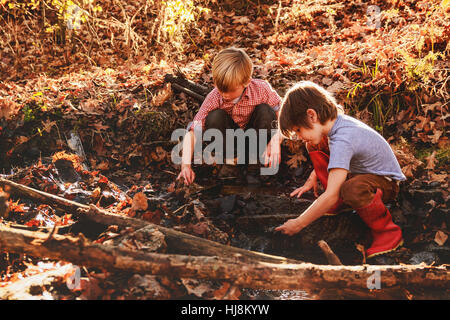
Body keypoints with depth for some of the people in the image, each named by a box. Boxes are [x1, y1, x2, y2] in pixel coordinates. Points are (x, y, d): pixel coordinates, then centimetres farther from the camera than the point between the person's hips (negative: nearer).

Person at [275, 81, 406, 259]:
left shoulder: (343, 141, -34)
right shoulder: (337, 121, -8)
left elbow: (330, 196, -37)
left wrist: (297, 224, -28)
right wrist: (312, 179, 10)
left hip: (386, 183, -9)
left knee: (352, 189, -43)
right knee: (314, 147, 3)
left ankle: (387, 231, -17)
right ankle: (338, 204, 4)